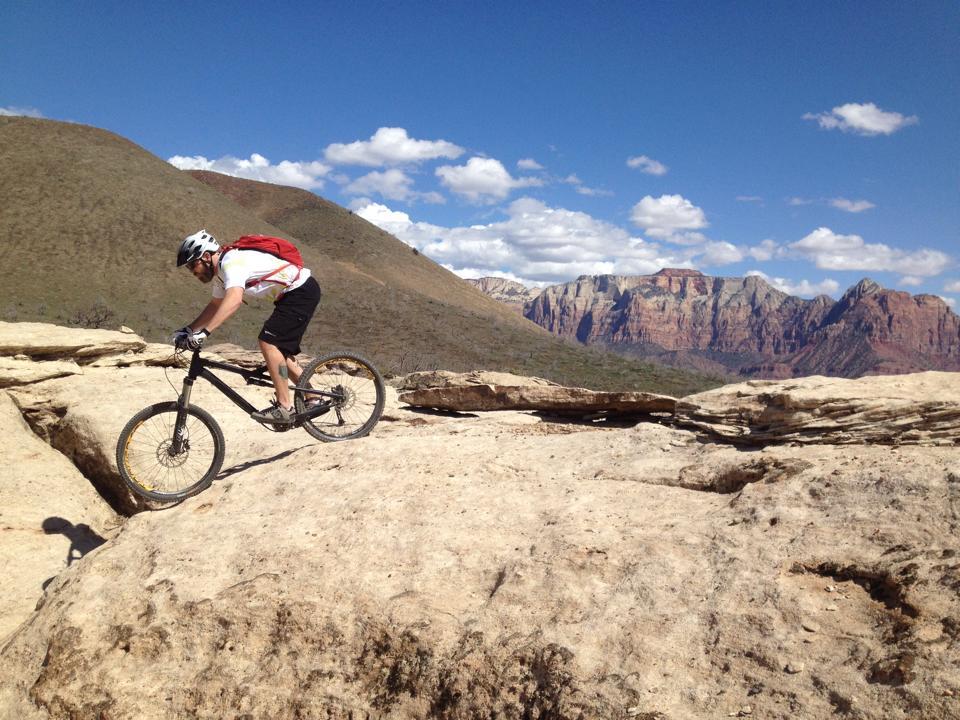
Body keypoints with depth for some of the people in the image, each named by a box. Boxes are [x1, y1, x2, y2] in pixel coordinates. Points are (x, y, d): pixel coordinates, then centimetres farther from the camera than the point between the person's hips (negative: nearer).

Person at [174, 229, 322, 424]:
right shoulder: (221, 271, 11)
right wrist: (188, 329, 15)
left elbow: (234, 300, -39)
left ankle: (284, 408, -14)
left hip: (302, 290, -10)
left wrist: (203, 332, -43)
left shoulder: (232, 262, -21)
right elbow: (215, 305, 24)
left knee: (268, 342, -17)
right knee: (280, 351, 12)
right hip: (291, 294, 10)